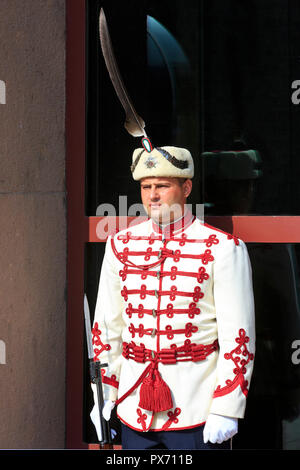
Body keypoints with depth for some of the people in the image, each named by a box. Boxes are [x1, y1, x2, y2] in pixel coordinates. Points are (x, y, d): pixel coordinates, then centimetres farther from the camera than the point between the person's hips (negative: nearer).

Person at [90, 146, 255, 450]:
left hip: (198, 411, -4)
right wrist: (103, 396, 9)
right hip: (134, 409, 4)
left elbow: (238, 335, -8)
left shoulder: (223, 249, -6)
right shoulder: (120, 246, 7)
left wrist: (226, 410, -12)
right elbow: (107, 325, 12)